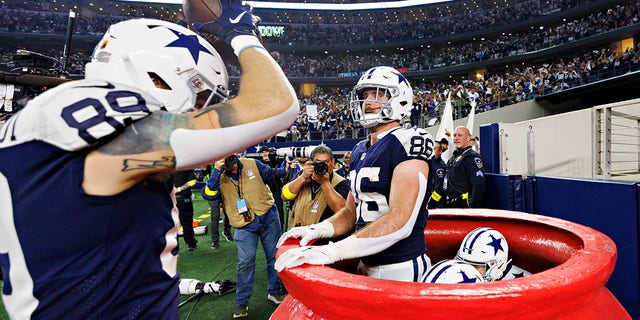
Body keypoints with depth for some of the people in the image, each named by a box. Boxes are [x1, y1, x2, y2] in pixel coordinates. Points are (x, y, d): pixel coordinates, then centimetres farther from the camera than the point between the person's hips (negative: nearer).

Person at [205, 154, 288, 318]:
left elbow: (271, 173, 10)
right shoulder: (219, 177, -4)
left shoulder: (252, 164, -3)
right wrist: (216, 170, -27)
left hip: (268, 217, 2)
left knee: (275, 256, 13)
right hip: (245, 225, -2)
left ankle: (275, 291, 33)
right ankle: (241, 302, 17)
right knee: (245, 262, -3)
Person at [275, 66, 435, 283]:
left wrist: (330, 252, -29)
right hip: (366, 267, 7)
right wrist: (316, 230, -6)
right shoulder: (360, 151, 8)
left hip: (402, 271, -7)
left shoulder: (407, 143, -17)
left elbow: (400, 222, -26)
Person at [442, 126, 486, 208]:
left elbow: (478, 186, -18)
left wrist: (473, 207, -23)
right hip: (449, 206, 9)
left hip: (463, 207, -9)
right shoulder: (452, 157, 18)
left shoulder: (472, 157, -9)